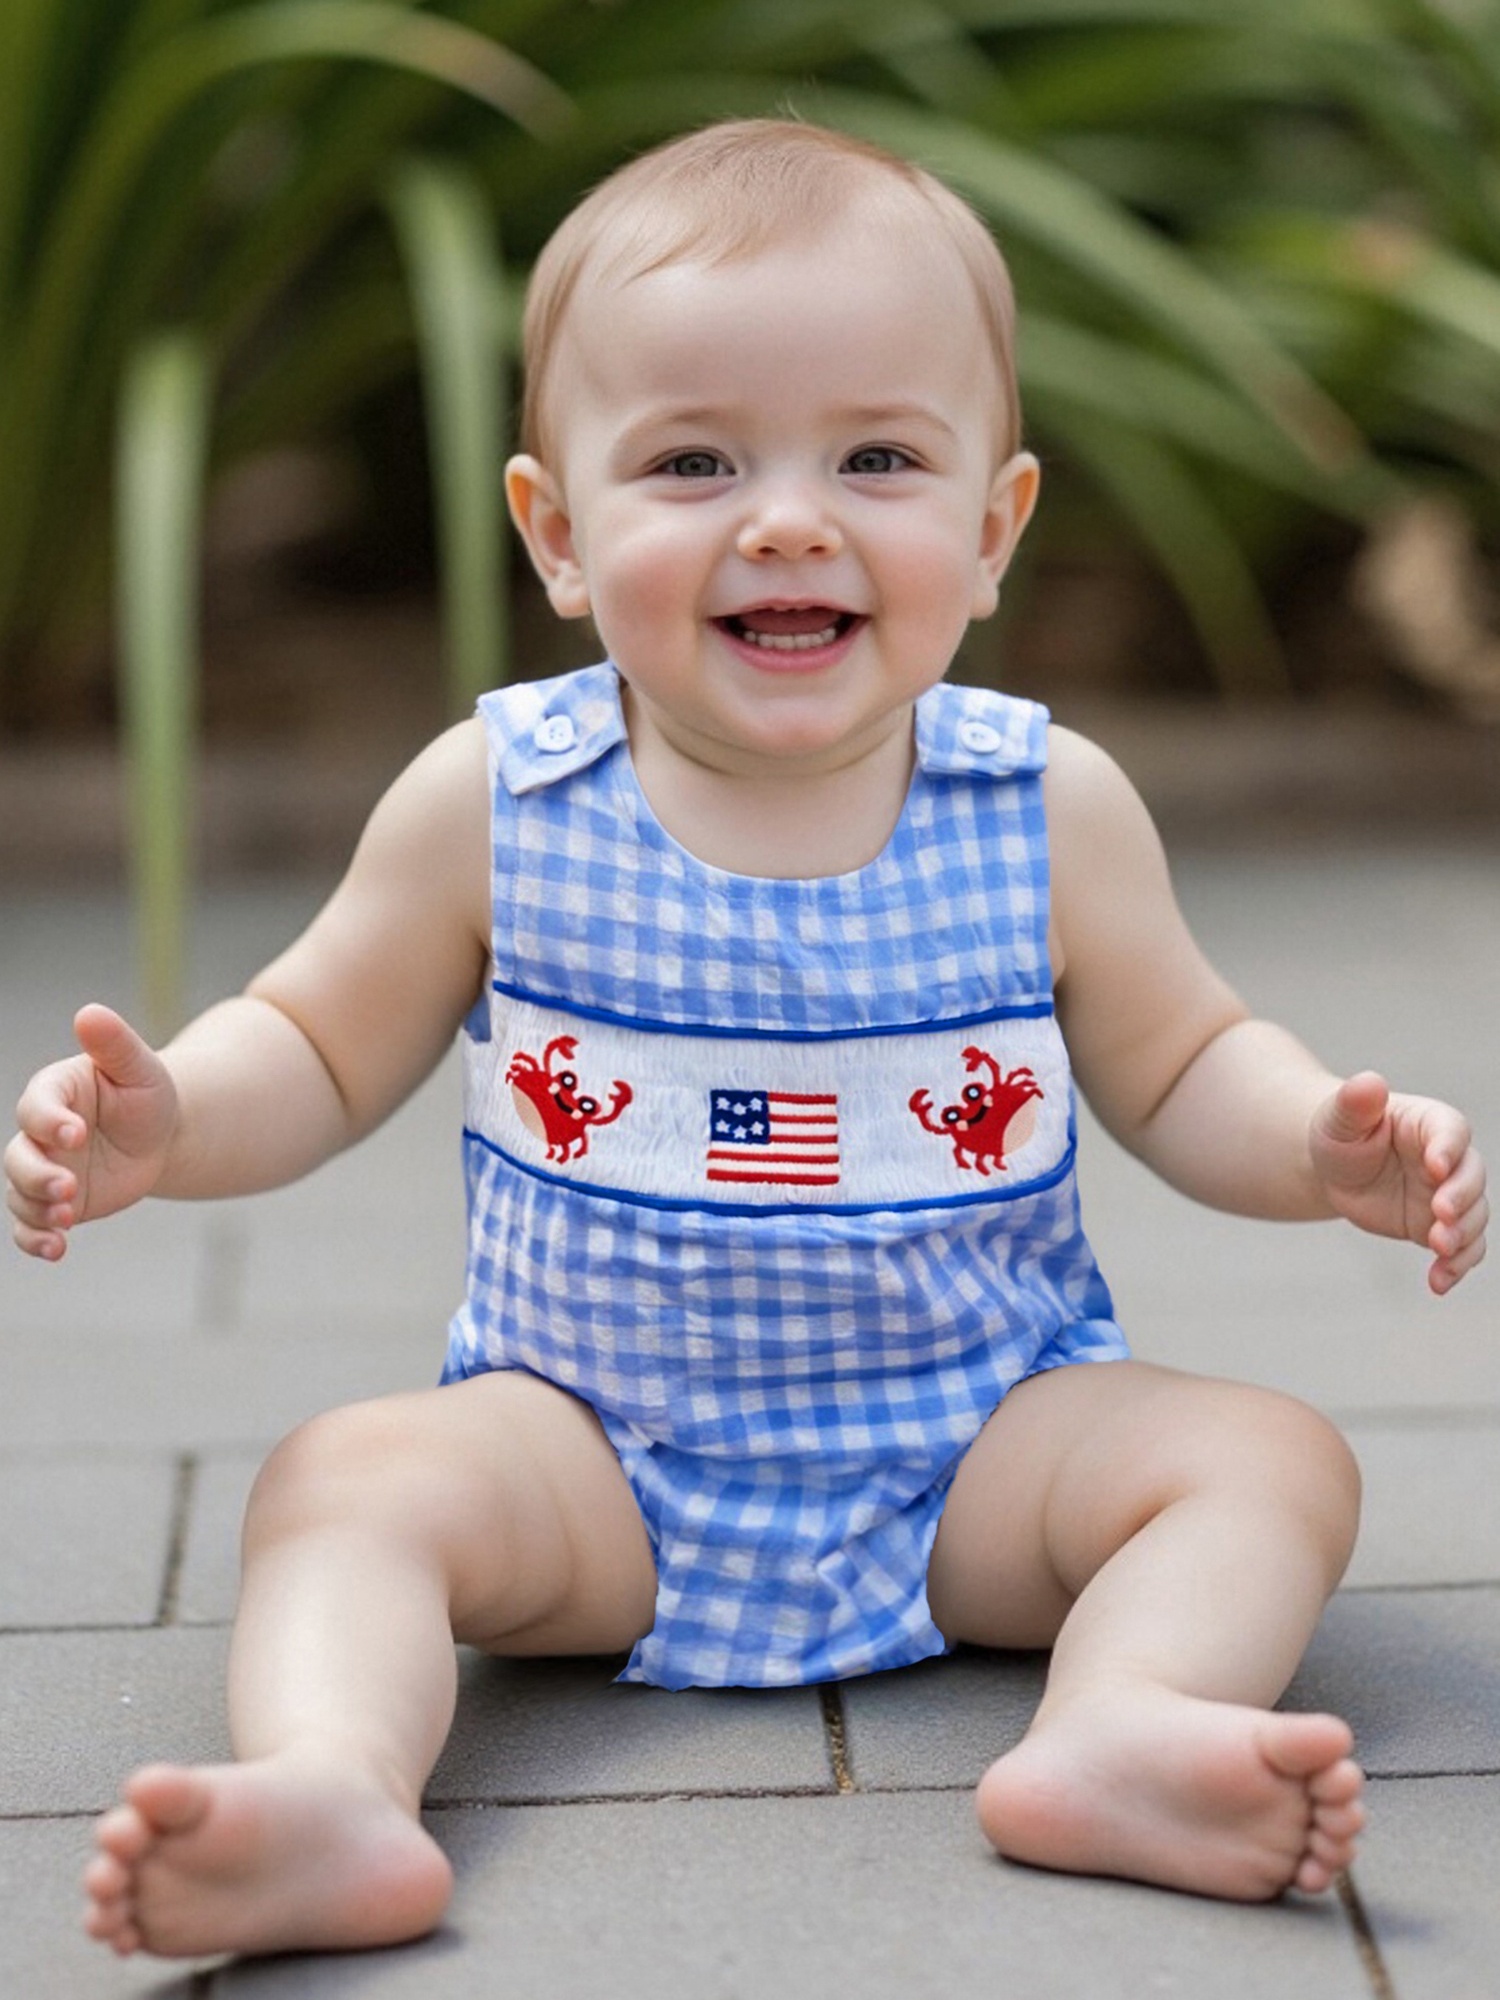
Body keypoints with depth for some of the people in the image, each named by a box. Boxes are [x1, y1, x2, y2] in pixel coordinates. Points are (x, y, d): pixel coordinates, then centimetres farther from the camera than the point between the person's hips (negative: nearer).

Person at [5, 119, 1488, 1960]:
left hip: (978, 1453, 1)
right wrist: (165, 1120, -16)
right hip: (590, 1450, 0)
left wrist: (1325, 1149, -14)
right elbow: (322, 1050, 4)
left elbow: (1180, 1066, 6)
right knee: (347, 1479, -24)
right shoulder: (492, 804, -7)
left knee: (1272, 1456, -20)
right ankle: (328, 1785, -45)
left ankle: (1123, 1727, -43)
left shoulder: (1049, 810, -5)